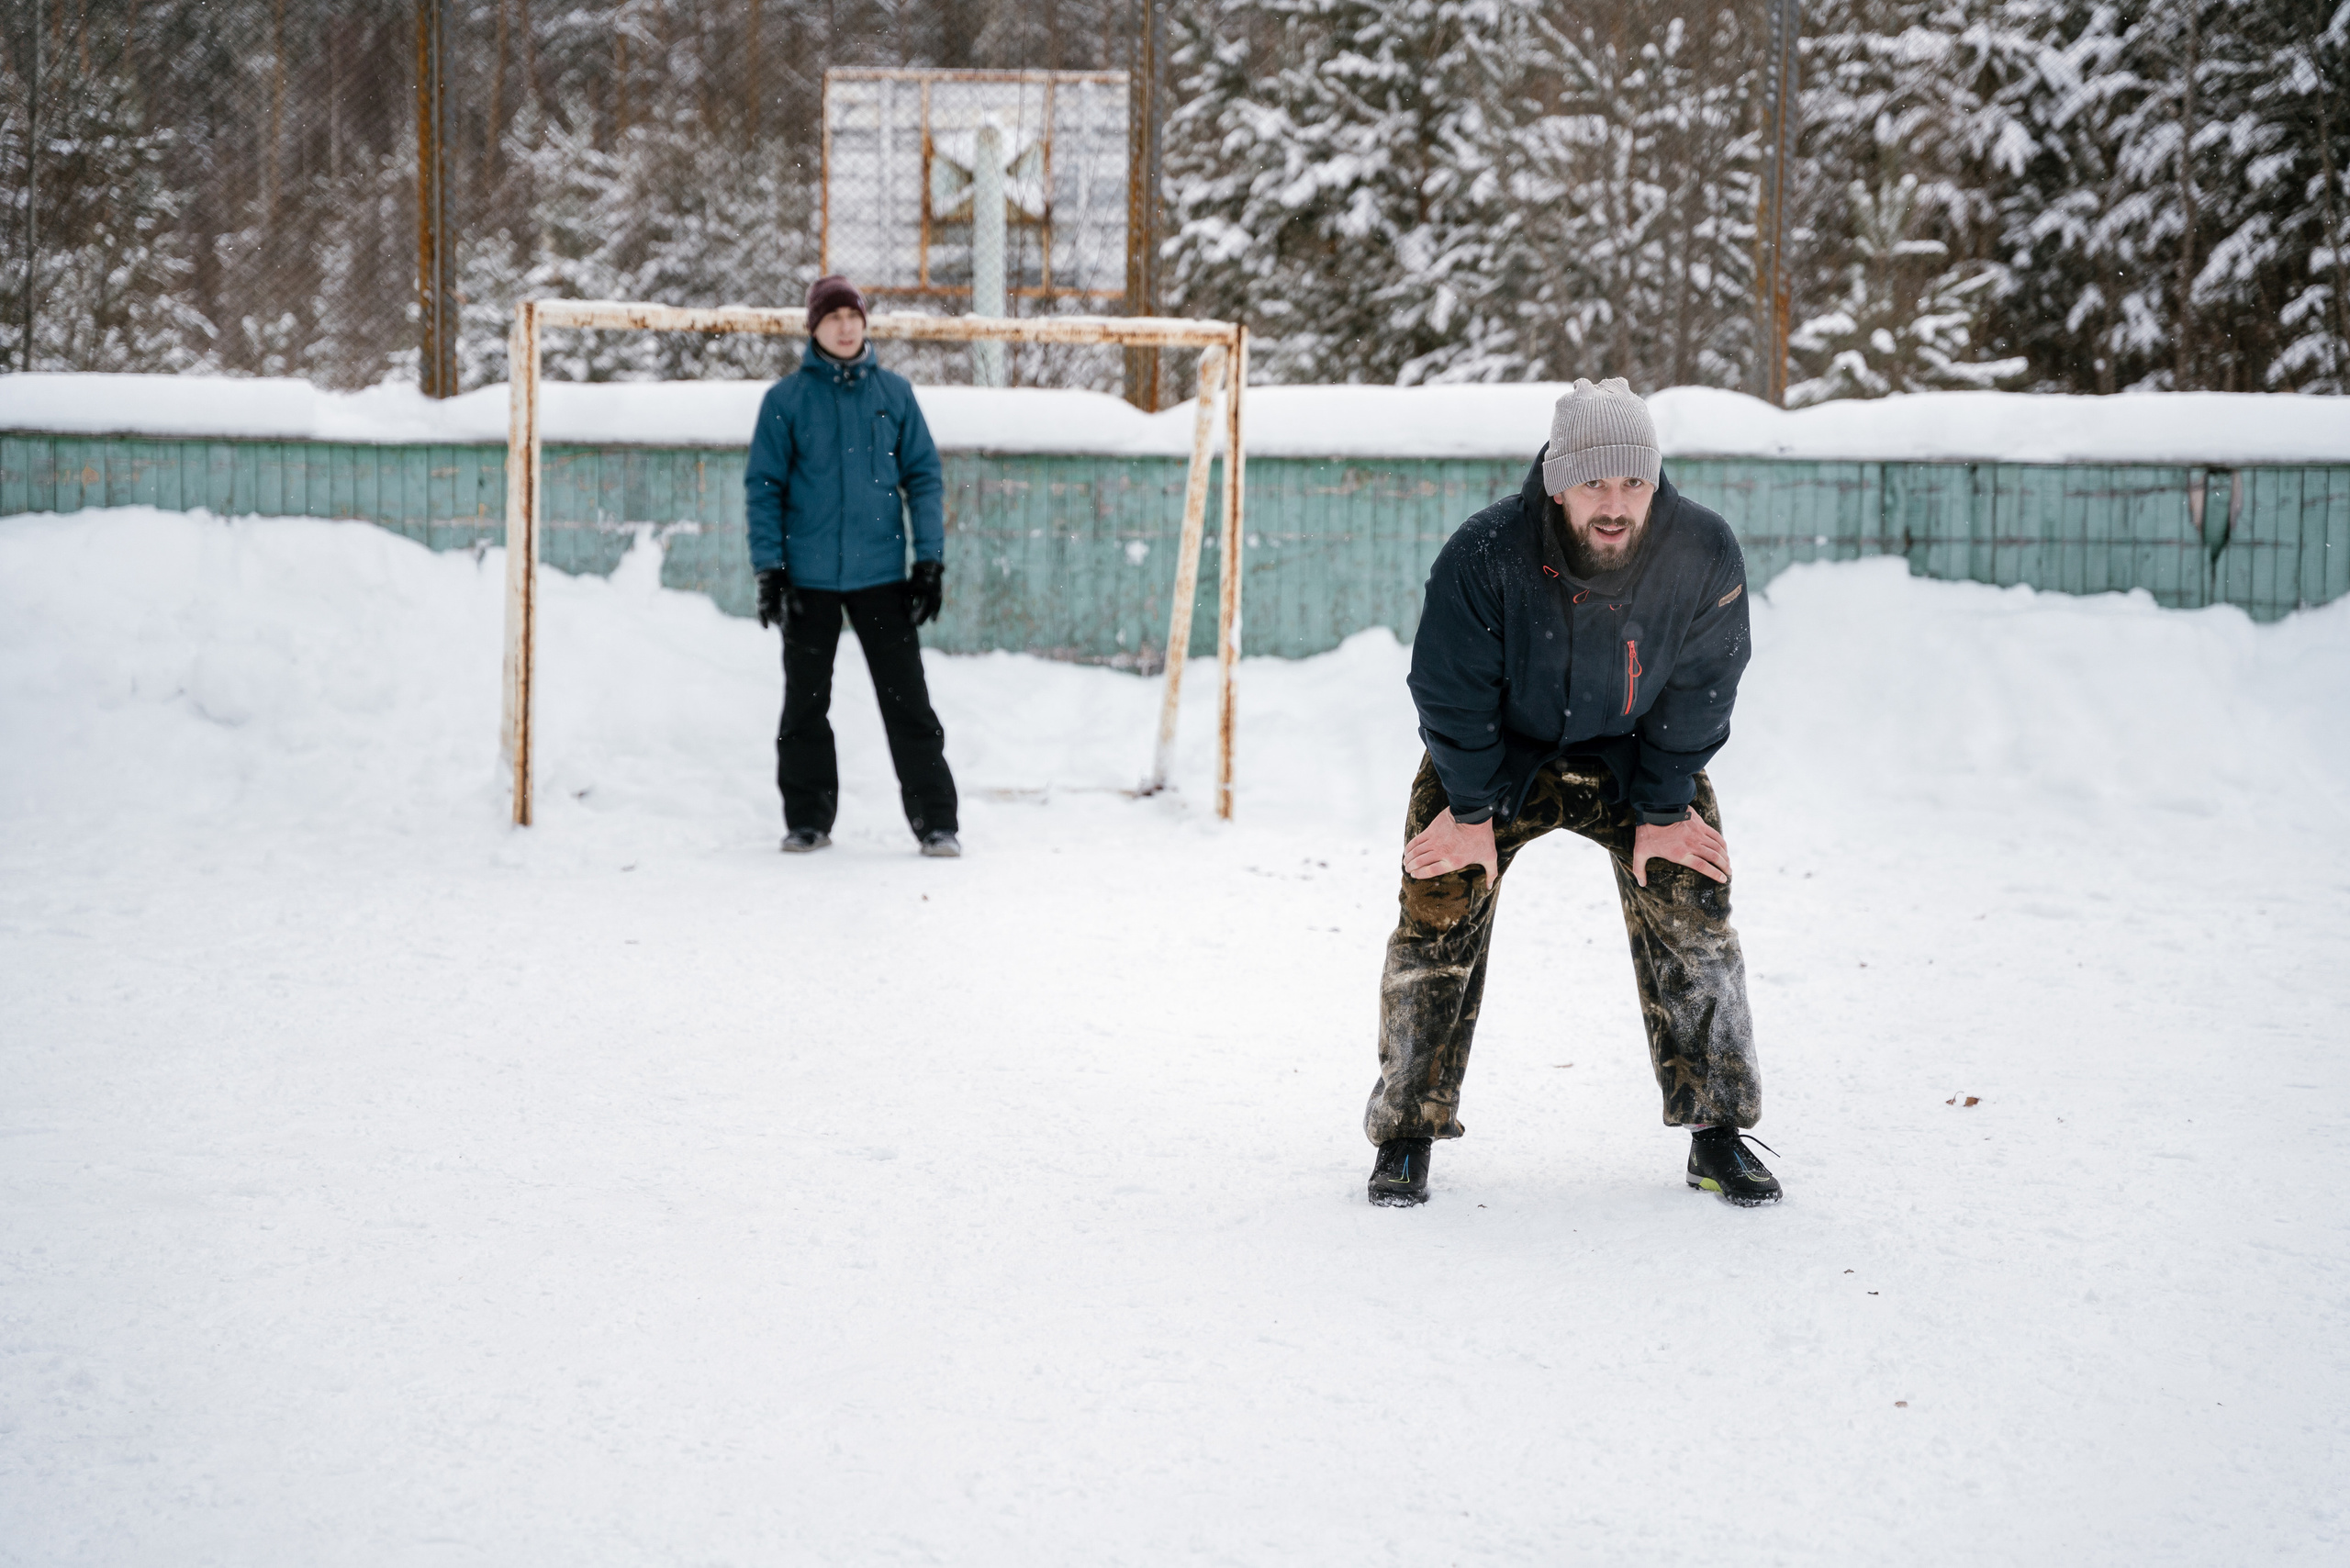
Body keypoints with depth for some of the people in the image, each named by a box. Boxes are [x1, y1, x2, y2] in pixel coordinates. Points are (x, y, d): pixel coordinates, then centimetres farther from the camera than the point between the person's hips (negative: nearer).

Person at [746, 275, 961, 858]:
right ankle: (807, 820, 19)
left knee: (908, 700, -2)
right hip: (809, 577, 0)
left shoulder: (894, 393, 4)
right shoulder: (786, 399, 0)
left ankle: (935, 821, 2)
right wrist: (769, 568, -6)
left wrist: (931, 559, -1)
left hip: (881, 574, 0)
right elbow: (763, 486, 2)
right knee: (805, 702, 8)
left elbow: (923, 476, 6)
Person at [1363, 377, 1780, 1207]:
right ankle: (1407, 1132, 6)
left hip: (1634, 756, 1)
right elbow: (1453, 693, -17)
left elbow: (1697, 694, -12)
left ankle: (1718, 1135, 7)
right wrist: (1472, 812, -13)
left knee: (1692, 921, -7)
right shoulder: (1484, 555, -31)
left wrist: (1663, 811, -9)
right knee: (1437, 921, -8)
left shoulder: (1705, 554, -26)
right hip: (1497, 753, -1)